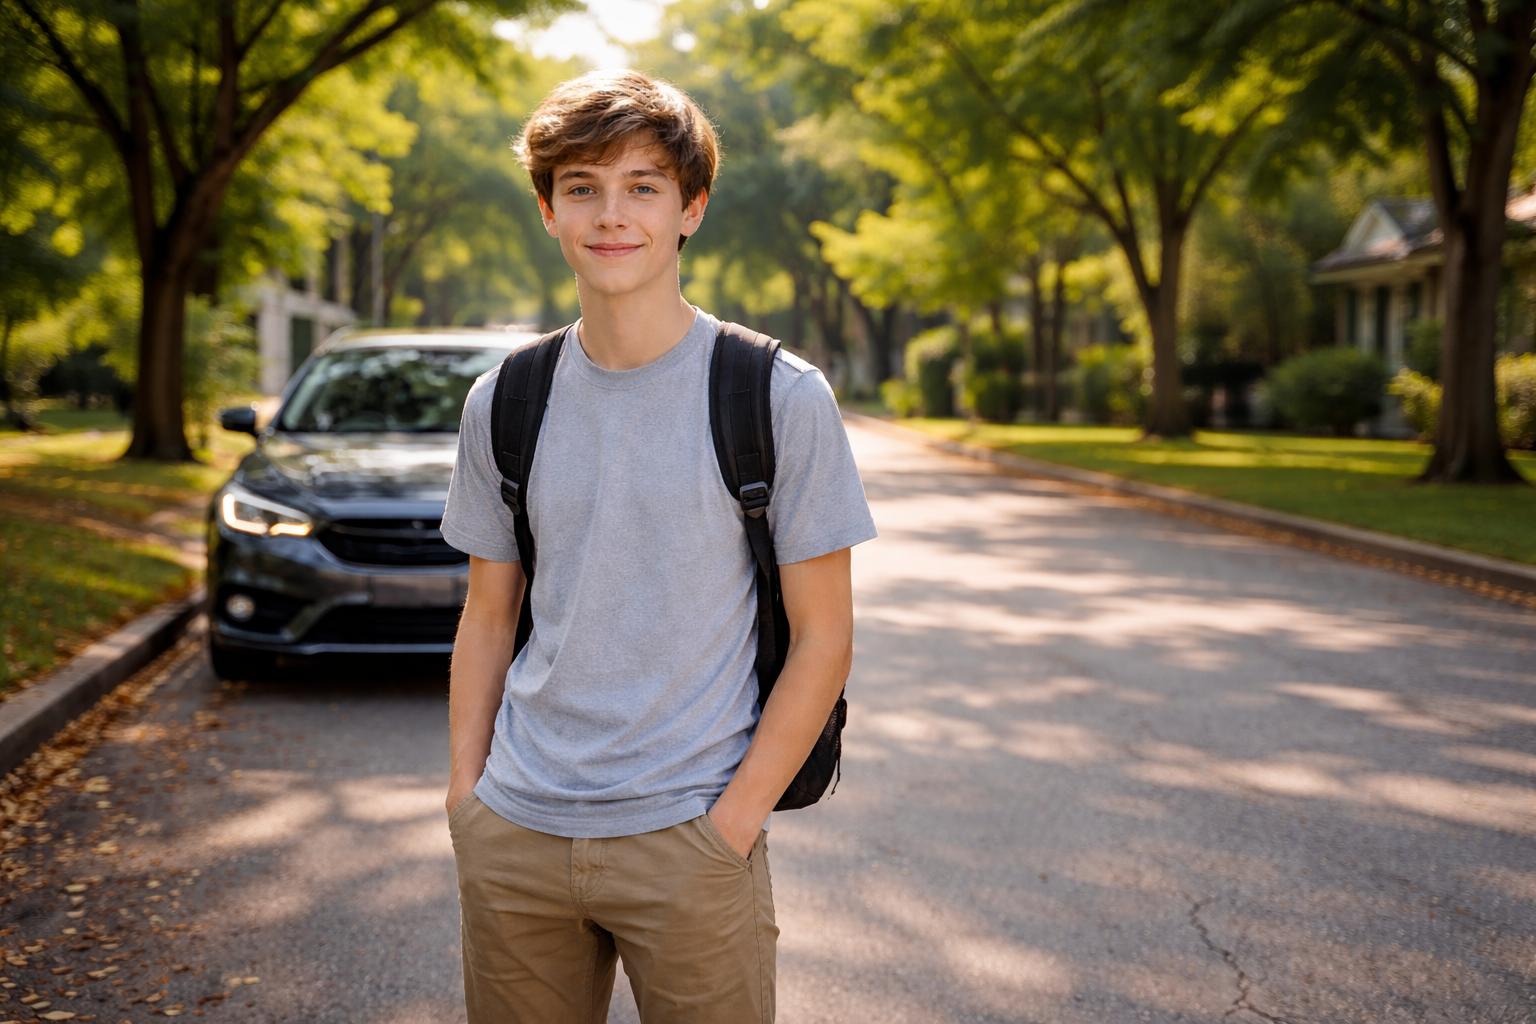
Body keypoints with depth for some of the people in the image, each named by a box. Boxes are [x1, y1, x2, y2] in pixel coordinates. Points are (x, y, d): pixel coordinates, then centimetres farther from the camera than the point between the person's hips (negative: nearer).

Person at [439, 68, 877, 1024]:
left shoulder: (781, 397, -6)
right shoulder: (503, 402, 5)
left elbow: (823, 638, -6)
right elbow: (489, 616, 12)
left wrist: (729, 828, -11)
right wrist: (466, 798, 4)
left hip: (687, 836, -3)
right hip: (515, 837, 4)